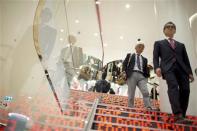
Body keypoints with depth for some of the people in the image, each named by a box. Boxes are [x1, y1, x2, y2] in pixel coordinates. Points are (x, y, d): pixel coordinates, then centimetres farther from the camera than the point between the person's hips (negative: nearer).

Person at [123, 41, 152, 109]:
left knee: (146, 92, -15)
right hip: (132, 75, -2)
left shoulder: (144, 59, 28)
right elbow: (124, 64, 9)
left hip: (142, 76, 3)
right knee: (131, 94, -5)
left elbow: (145, 69, 24)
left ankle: (149, 109, -21)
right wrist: (125, 73, -5)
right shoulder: (130, 55, 20)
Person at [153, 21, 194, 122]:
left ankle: (182, 115, -2)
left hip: (182, 69, 4)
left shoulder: (181, 45, 31)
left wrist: (190, 72, 12)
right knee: (173, 87, -25)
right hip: (168, 68, -3)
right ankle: (177, 114, -35)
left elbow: (186, 59, 24)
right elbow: (155, 57, 8)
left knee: (185, 89, -12)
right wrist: (157, 67, -11)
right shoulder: (159, 43, 22)